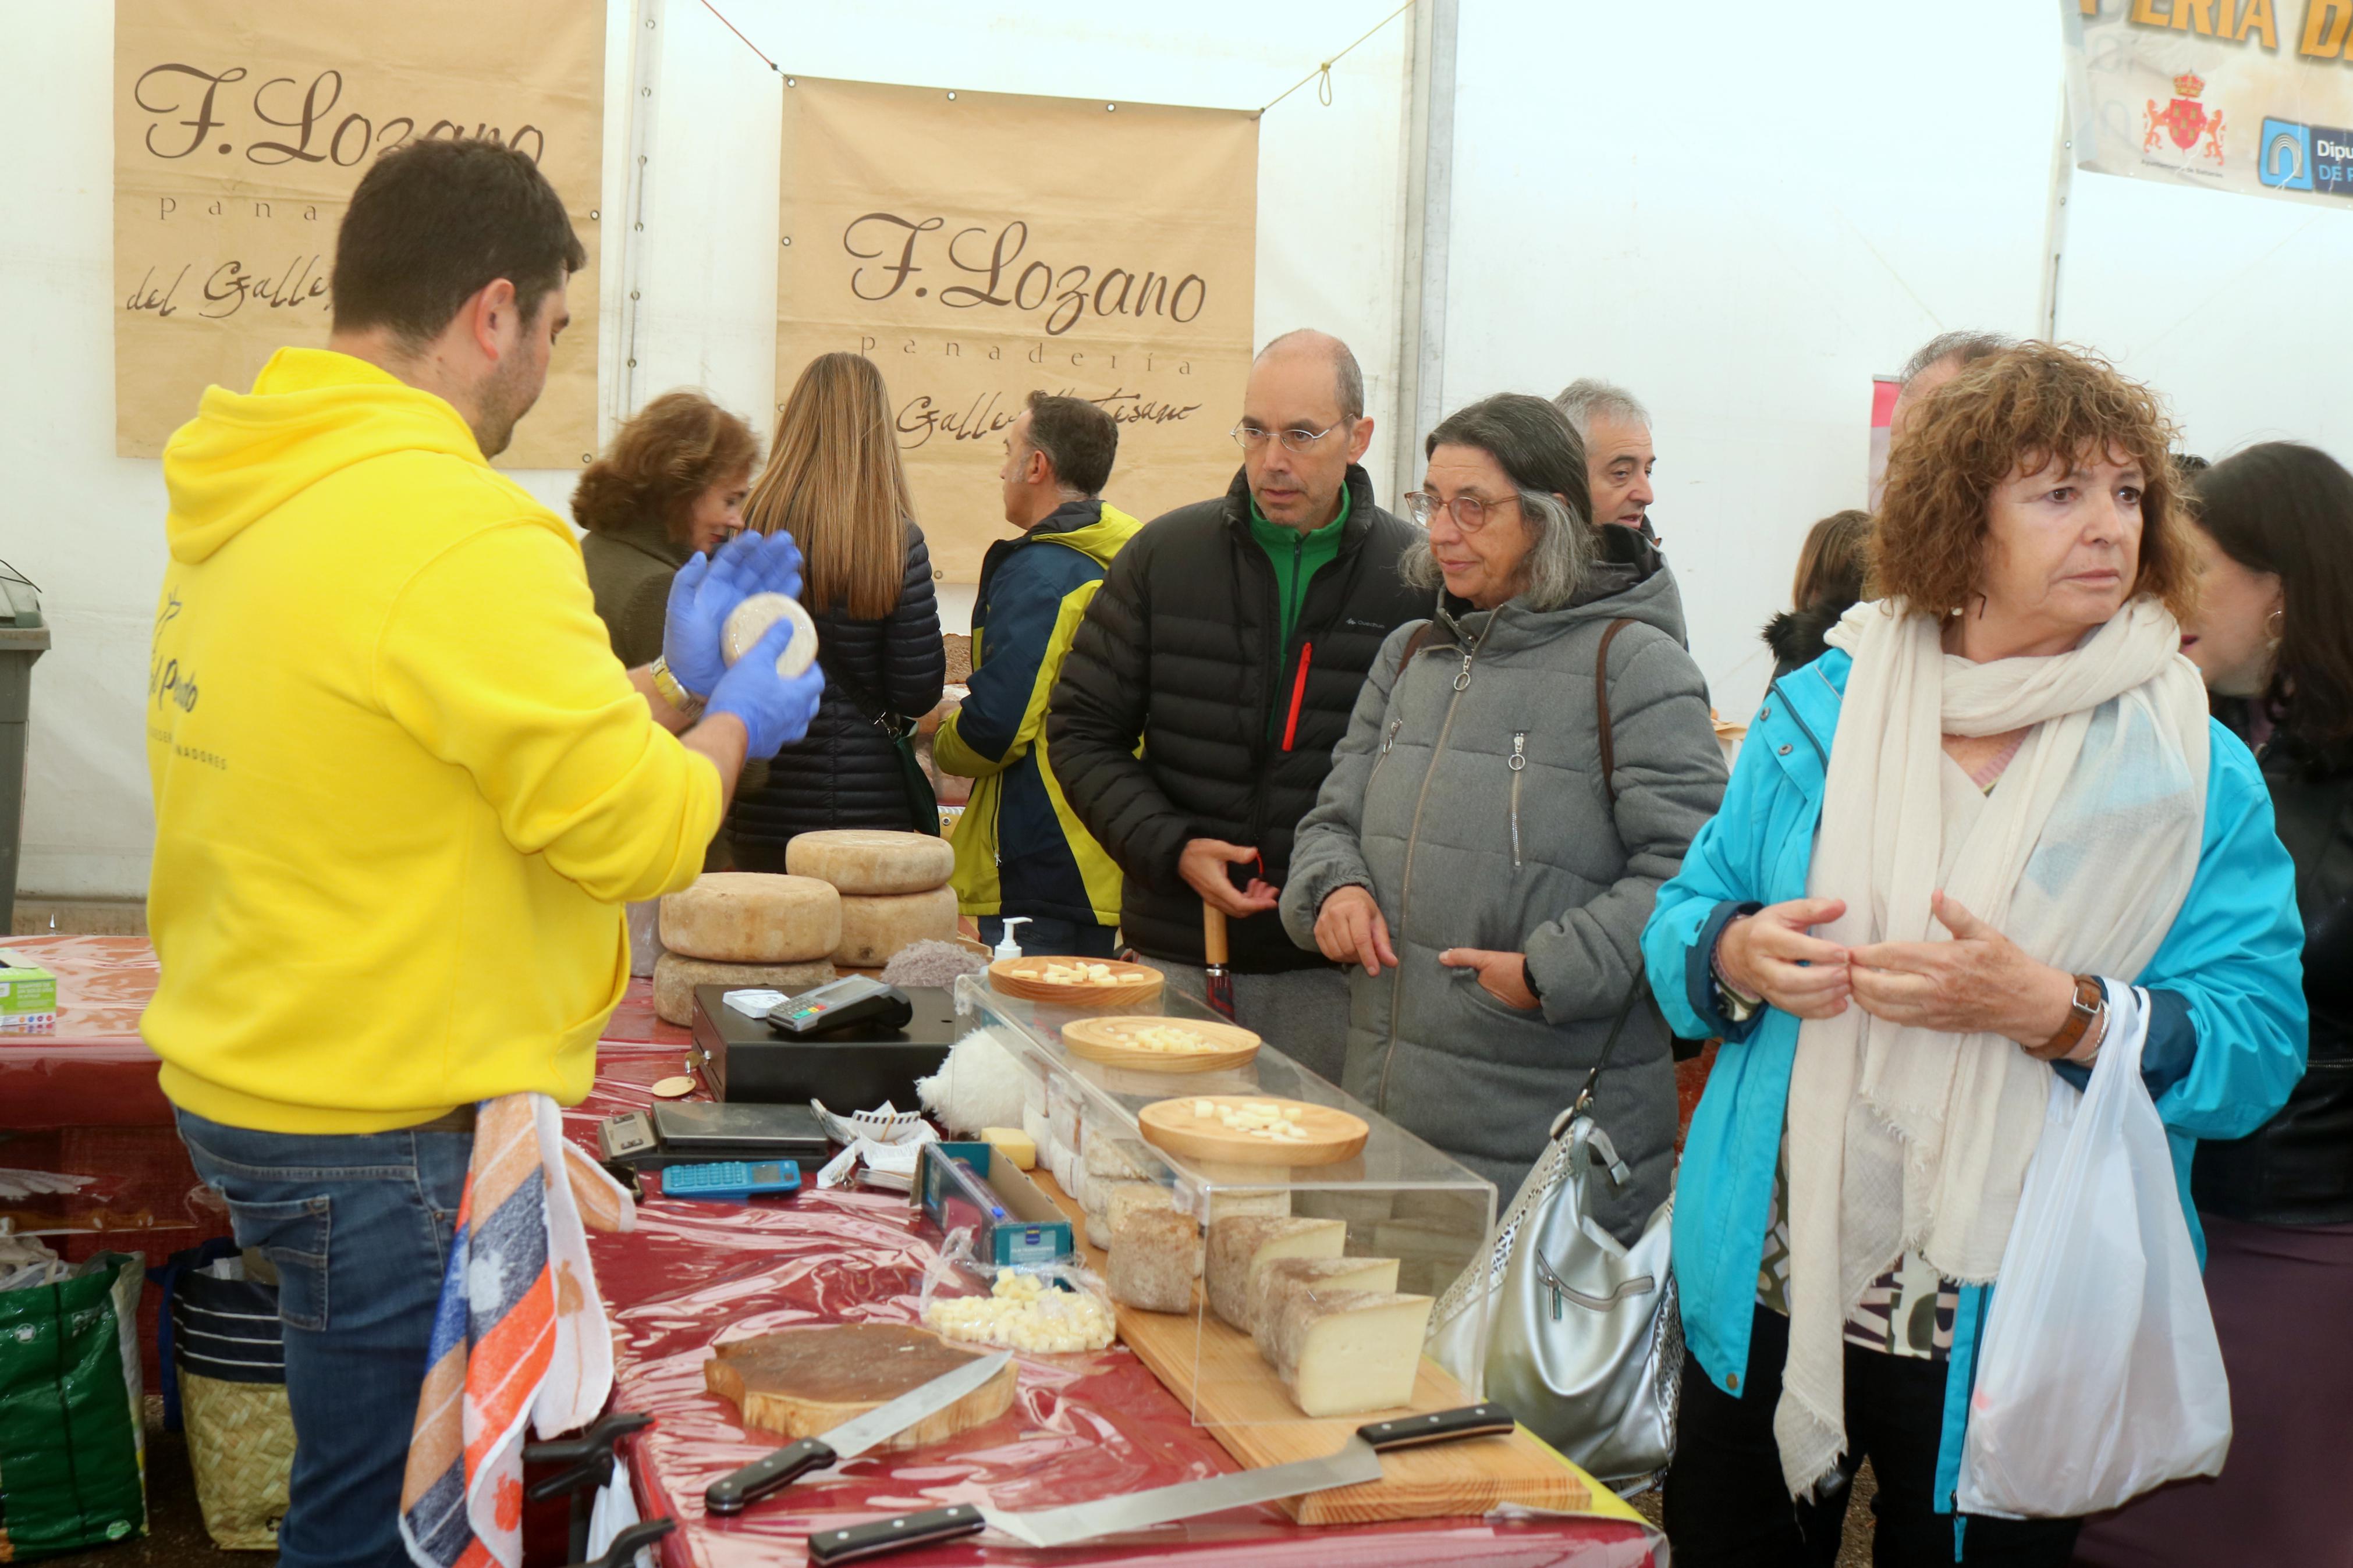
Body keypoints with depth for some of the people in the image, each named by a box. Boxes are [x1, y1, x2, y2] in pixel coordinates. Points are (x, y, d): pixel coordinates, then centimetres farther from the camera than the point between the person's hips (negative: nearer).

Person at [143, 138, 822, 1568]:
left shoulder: (246, 503, 7)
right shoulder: (458, 532, -23)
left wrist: (669, 688, 15)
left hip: (251, 1073, 9)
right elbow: (636, 833, -18)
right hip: (393, 1131, -9)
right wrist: (733, 725, 1)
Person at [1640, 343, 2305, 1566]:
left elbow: (2258, 1049, -10)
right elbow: (1683, 922, 6)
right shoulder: (1821, 709, 2)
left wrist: (2054, 1009, -26)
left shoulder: (2195, 771, -5)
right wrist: (1739, 954, -16)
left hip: (2004, 1330, -2)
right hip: (1766, 1295, 2)